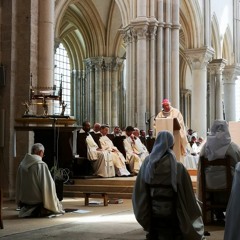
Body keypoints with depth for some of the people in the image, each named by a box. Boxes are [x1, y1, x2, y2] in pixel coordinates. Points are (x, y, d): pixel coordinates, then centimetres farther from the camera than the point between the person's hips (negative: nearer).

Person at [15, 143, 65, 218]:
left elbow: (18, 185, 7)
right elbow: (48, 184, -16)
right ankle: (40, 210, -8)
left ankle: (26, 209, 5)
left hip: (24, 201, 7)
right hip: (38, 200, -7)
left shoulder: (22, 165, -1)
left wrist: (19, 202, 18)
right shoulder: (42, 165, -18)